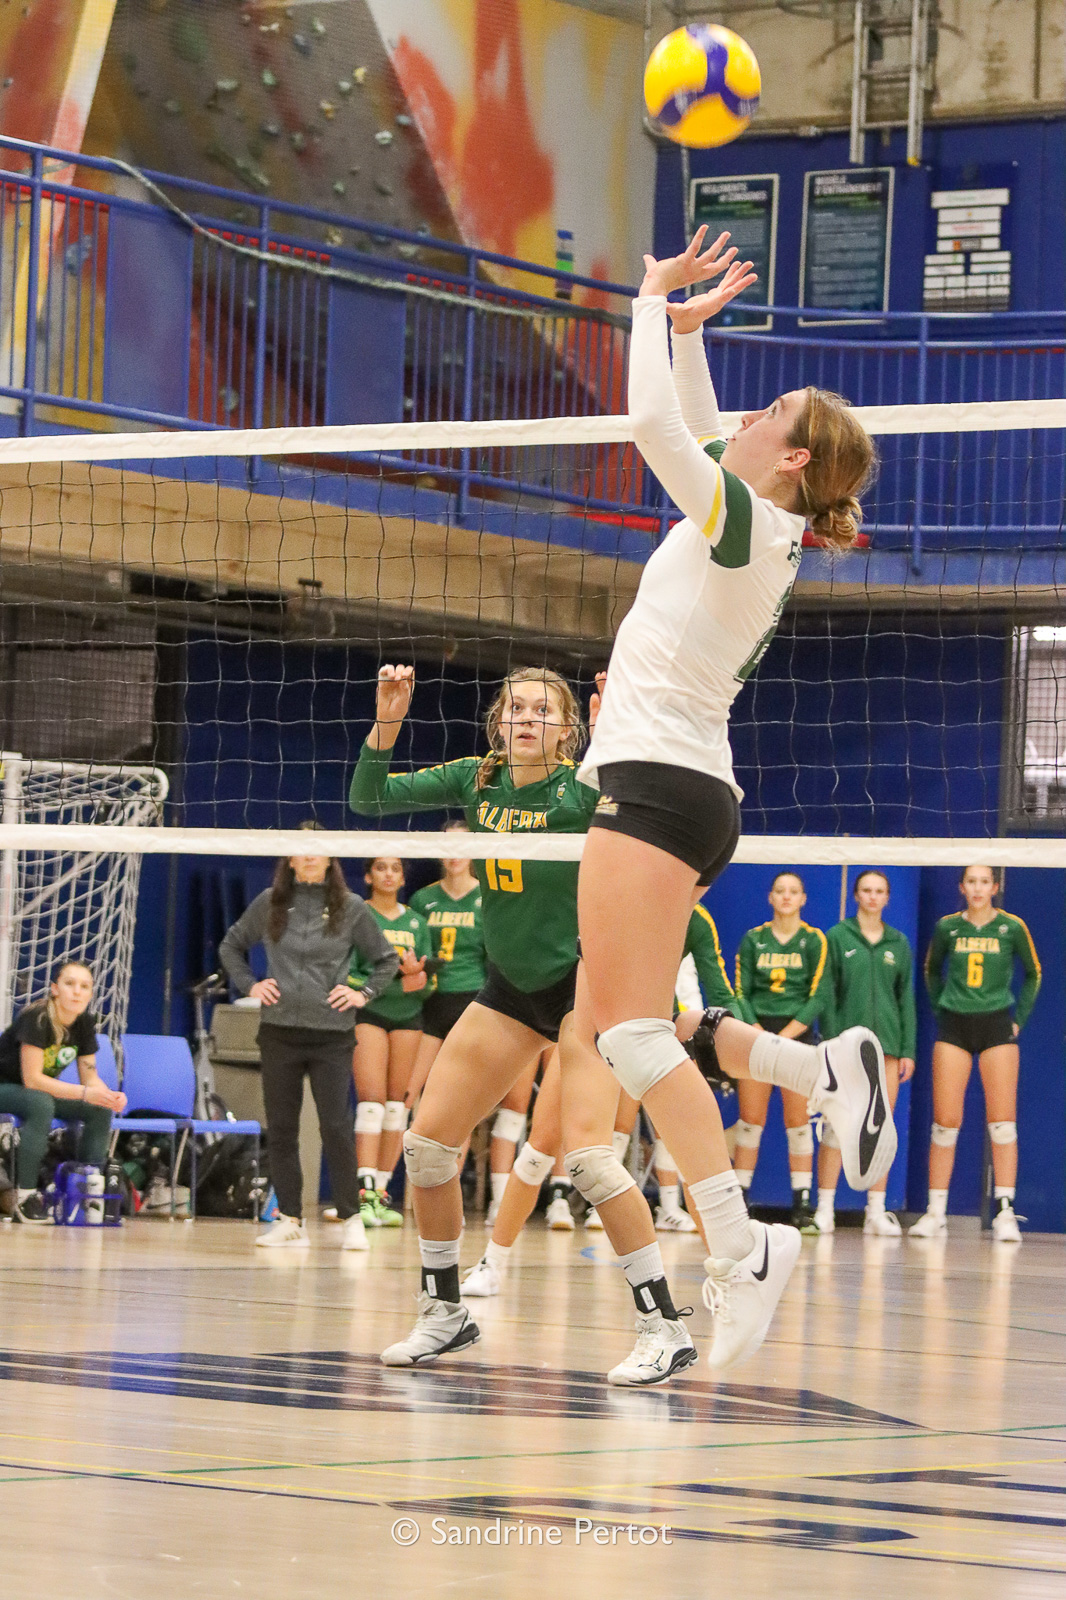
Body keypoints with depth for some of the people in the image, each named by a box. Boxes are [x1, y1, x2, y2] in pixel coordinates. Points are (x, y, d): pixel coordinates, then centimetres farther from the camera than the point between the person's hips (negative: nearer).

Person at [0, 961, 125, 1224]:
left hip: (42, 1090, 7)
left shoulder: (83, 1024, -4)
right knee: (41, 1105, -37)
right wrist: (85, 1093, -37)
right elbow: (32, 1079, -31)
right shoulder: (37, 1019, -27)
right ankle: (25, 1197, -36)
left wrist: (109, 1095, -24)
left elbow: (90, 1077, 0)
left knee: (100, 1110, -11)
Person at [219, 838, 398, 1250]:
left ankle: (351, 1219, 1)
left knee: (336, 1126, -8)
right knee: (281, 1127, 3)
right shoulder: (270, 903, 6)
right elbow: (231, 946, 19)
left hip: (332, 1034, -2)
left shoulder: (351, 908, 2)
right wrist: (249, 985, 6)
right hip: (279, 1031, 2)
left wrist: (364, 995, 0)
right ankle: (290, 1220, 11)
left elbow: (387, 960, 13)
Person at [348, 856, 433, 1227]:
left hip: (409, 1016, 4)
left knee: (397, 1103, 1)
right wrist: (396, 985, -14)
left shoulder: (416, 921, 15)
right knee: (371, 1101, -14)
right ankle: (365, 1194, -20)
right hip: (368, 1013, -4)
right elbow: (347, 974, -5)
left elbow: (430, 978, 13)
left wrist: (419, 974, -11)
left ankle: (382, 1192, 5)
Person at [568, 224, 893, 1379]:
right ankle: (825, 1068, 3)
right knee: (606, 1032, 8)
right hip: (687, 790, 9)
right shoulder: (754, 529, 16)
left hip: (659, 781, -9)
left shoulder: (748, 520, -10)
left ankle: (738, 1243, -23)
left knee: (628, 1029, -16)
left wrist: (655, 301, -4)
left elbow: (658, 424, -16)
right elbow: (694, 434, 32)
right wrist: (686, 327, 26)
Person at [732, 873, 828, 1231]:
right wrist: (758, 1035, -9)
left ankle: (802, 1205, -3)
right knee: (750, 1120, -3)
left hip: (797, 1031, -1)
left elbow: (818, 996, -1)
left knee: (798, 1121, -4)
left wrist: (785, 1035, -11)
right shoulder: (753, 940, 8)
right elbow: (741, 992, 6)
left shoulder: (814, 940, 4)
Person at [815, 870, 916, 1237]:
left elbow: (906, 998, 13)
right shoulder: (837, 938, 4)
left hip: (887, 1042, 3)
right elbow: (826, 995, 0)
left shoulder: (898, 943, 12)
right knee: (838, 1126, -6)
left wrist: (908, 1050, 6)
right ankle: (824, 1209, -2)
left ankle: (877, 1212, 4)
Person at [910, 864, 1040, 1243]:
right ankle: (935, 1212, 3)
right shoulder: (947, 927, 3)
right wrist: (940, 1011, 11)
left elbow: (1033, 973, 12)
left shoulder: (1012, 927, -1)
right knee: (944, 1123, -2)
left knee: (1002, 1123, -6)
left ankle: (1005, 1212, -4)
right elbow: (931, 970, 19)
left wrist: (1019, 1018, 5)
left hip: (997, 1027, -1)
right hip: (954, 1027, 1)